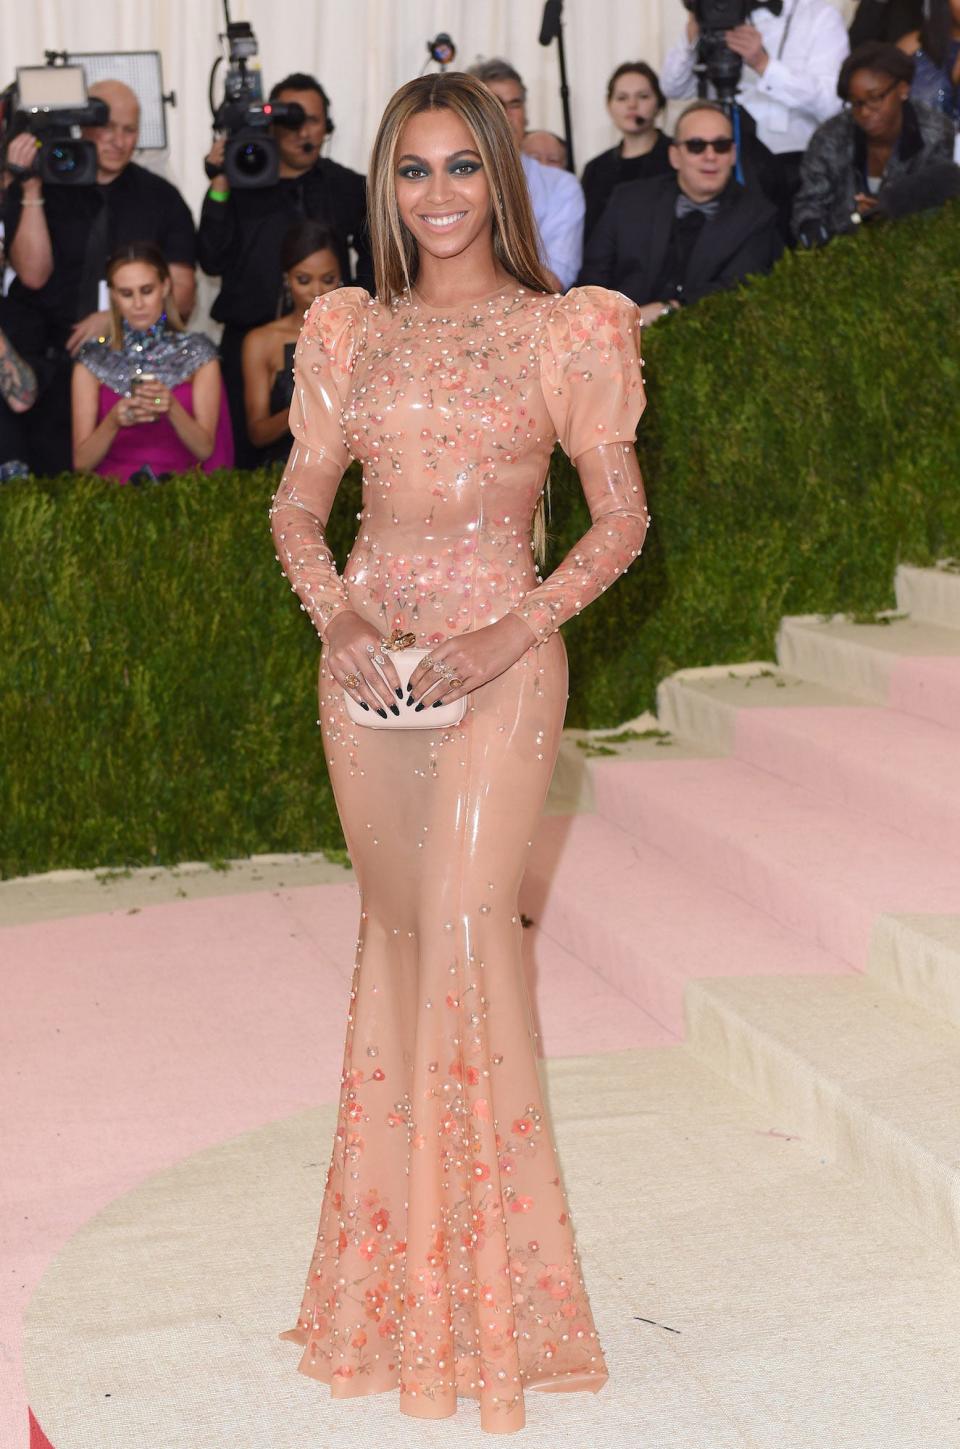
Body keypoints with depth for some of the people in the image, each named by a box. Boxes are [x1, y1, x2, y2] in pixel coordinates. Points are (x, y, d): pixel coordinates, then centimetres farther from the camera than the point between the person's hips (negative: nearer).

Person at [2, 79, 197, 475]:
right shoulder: (40, 188, 3)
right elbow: (34, 274, -9)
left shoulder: (160, 197, 6)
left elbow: (181, 295, 4)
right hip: (49, 367, -1)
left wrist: (117, 317, -11)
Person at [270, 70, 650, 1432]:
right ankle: (395, 1243, 20)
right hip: (367, 662, 4)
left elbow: (622, 516, 0)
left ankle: (488, 1281, -2)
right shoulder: (351, 333, 10)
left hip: (500, 662, -4)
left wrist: (524, 626, -13)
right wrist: (334, 610, -7)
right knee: (396, 928, 9)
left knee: (467, 931, -11)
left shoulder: (560, 333, 0)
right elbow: (298, 504, 12)